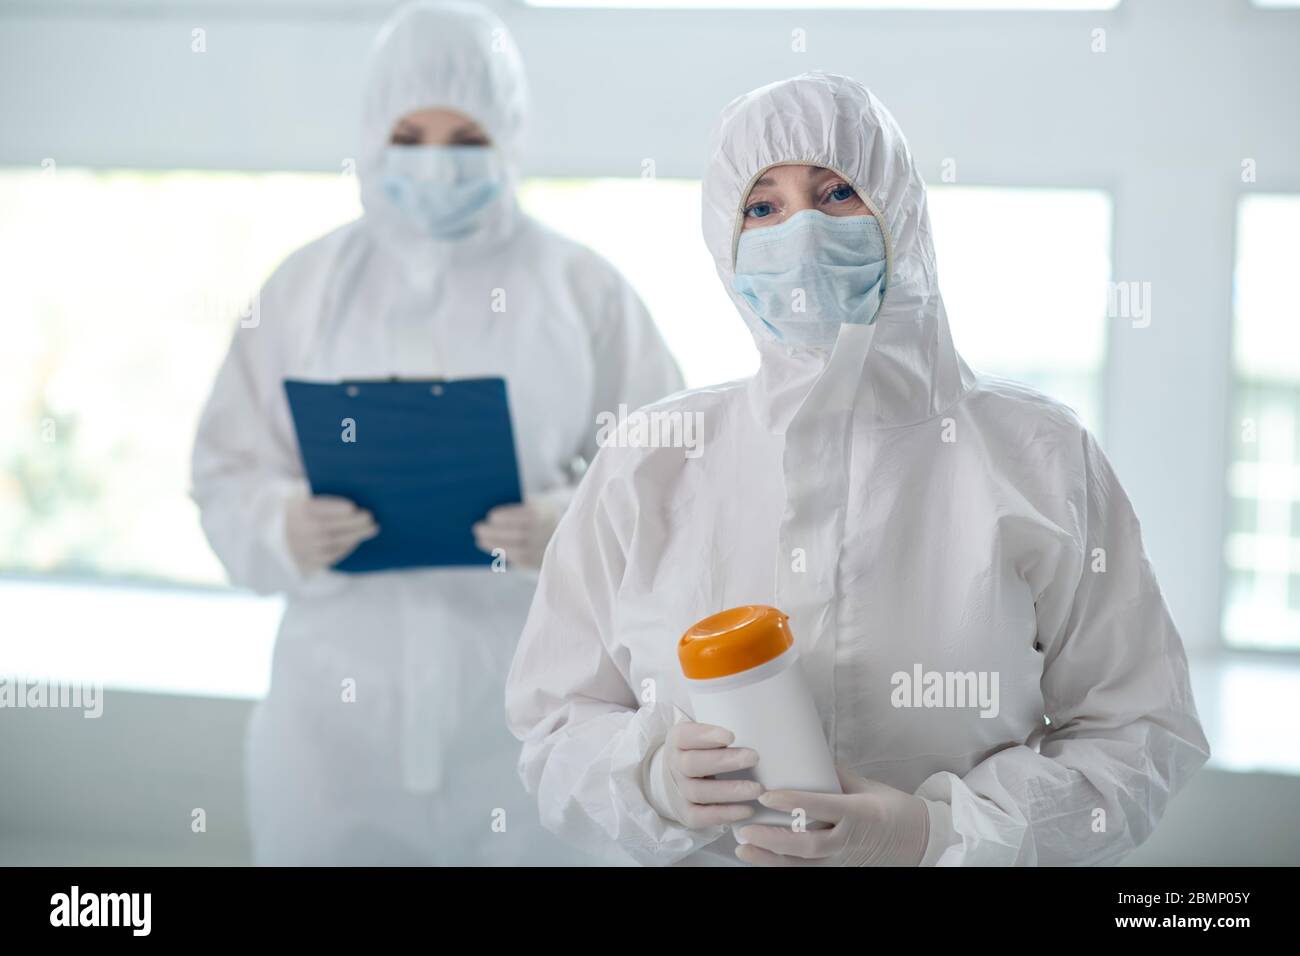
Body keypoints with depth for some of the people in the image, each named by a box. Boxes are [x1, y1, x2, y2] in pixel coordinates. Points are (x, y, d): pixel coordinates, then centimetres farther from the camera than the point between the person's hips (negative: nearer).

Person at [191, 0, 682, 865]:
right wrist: (283, 526, -16)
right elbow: (228, 467, 6)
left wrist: (576, 525, -19)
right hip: (341, 681, 1)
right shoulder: (308, 284, 6)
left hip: (524, 687, -1)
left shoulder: (582, 287, 2)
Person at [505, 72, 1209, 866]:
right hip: (703, 853, 1)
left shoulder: (1039, 458, -10)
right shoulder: (647, 466, -7)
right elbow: (554, 733, -4)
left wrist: (934, 831, -24)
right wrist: (654, 779, -24)